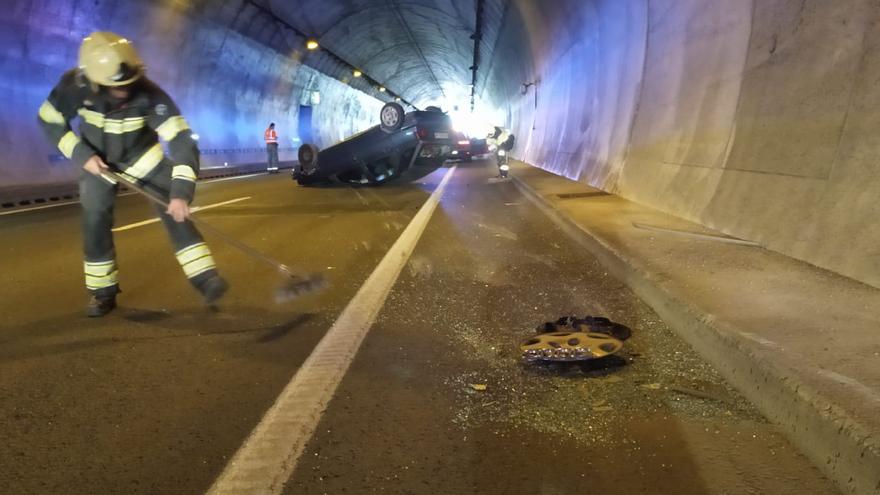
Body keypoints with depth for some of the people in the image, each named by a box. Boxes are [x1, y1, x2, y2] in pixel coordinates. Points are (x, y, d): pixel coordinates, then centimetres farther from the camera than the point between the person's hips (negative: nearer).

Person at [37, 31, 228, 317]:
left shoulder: (148, 94, -34)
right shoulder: (75, 85, -28)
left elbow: (181, 140, -39)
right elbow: (50, 120, -10)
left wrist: (181, 191, -47)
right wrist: (81, 154, -20)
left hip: (142, 156, -1)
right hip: (97, 160, 1)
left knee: (174, 209, -15)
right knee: (95, 222, -2)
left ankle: (205, 277, -13)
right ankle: (103, 292, 14)